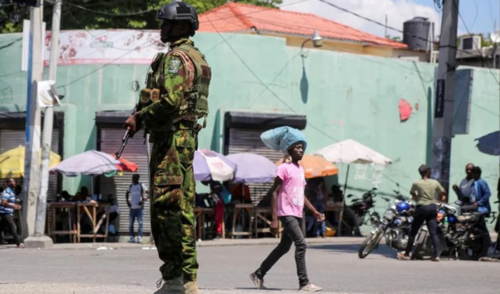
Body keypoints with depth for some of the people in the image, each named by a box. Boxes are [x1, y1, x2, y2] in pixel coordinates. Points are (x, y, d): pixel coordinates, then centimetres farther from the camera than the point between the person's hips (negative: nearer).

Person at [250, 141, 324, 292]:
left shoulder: (300, 169, 17)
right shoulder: (284, 168, -9)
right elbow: (275, 193, -12)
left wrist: (315, 212, 16)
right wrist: (274, 219, -18)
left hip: (296, 215, 9)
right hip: (287, 214, -9)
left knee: (283, 247, 14)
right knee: (301, 244, -16)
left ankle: (259, 274, 25)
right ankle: (304, 283, -14)